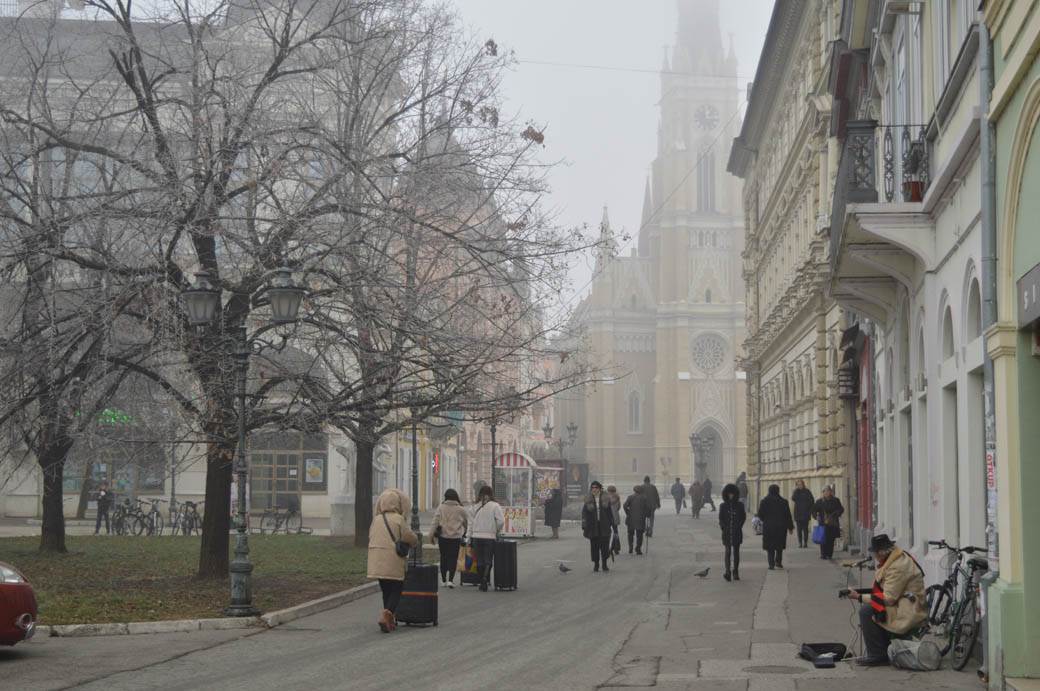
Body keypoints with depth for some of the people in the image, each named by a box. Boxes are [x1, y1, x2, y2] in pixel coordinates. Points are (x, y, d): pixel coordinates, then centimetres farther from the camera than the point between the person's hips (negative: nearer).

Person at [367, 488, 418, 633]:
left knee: (386, 590, 16)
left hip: (376, 562, 6)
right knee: (397, 590, 2)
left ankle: (390, 620, 21)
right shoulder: (398, 519, -10)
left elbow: (371, 537, 13)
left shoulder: (376, 519, 8)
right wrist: (415, 542, 12)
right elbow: (410, 538, -10)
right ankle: (387, 613, -20)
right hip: (393, 562, -6)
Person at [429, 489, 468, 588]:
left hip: (443, 536, 1)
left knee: (443, 557, 13)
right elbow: (466, 522, 13)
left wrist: (431, 535, -3)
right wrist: (464, 532, 32)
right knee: (453, 558, 2)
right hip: (456, 537, -1)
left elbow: (435, 522, -7)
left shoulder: (441, 508, -3)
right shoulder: (460, 509, 0)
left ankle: (444, 579, 19)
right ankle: (450, 579, -11)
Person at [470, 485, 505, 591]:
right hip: (490, 537, -3)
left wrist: (471, 536, 13)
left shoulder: (476, 507, 6)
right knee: (488, 560, 1)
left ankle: (482, 583, 15)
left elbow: (471, 523, 7)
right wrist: (497, 531, 6)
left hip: (477, 537, 3)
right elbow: (501, 521, -12)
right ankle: (485, 579, -21)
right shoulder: (495, 506, -5)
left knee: (480, 561, 11)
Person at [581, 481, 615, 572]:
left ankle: (604, 564, 12)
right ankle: (596, 564, 13)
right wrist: (584, 527, -5)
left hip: (604, 526, 0)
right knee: (594, 546, 2)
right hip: (592, 527, 0)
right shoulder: (588, 501, 3)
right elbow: (584, 514, 2)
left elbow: (610, 513, 8)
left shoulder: (605, 499, 5)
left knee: (605, 546, -2)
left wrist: (612, 524, 4)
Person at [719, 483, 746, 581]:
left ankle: (735, 572, 17)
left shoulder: (739, 505, 5)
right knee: (728, 552, -9)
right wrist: (724, 528, -3)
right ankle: (728, 572, -17)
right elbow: (721, 519, 8)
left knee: (736, 552, 6)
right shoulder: (723, 506, 5)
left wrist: (739, 526, 1)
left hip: (737, 533, 1)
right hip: (727, 533, -1)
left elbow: (743, 517, 10)